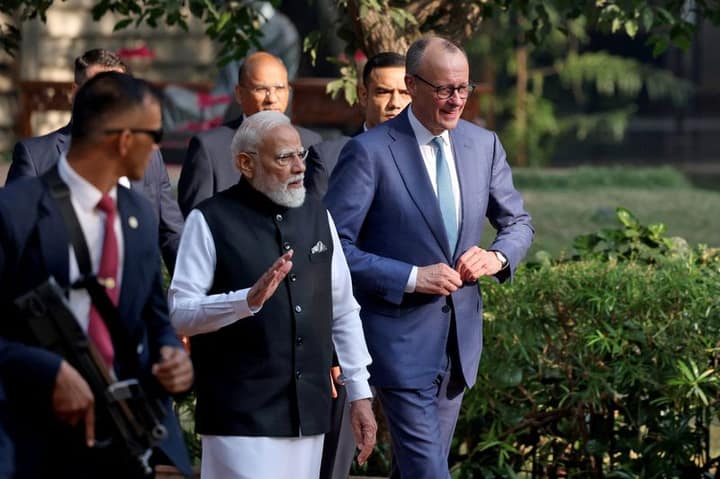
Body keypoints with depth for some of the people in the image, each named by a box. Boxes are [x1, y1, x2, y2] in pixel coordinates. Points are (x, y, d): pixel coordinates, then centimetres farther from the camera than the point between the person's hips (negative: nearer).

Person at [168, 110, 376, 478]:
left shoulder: (316, 215, 13)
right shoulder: (211, 221, -3)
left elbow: (344, 312, 16)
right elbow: (180, 313, -10)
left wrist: (359, 393, 12)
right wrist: (249, 299, -24)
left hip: (309, 414, 5)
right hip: (241, 417, -5)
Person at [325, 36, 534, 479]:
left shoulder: (484, 145, 5)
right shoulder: (370, 152, -13)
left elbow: (518, 223, 16)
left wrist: (497, 256, -7)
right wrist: (411, 278, -21)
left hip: (460, 337, 6)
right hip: (401, 339, -6)